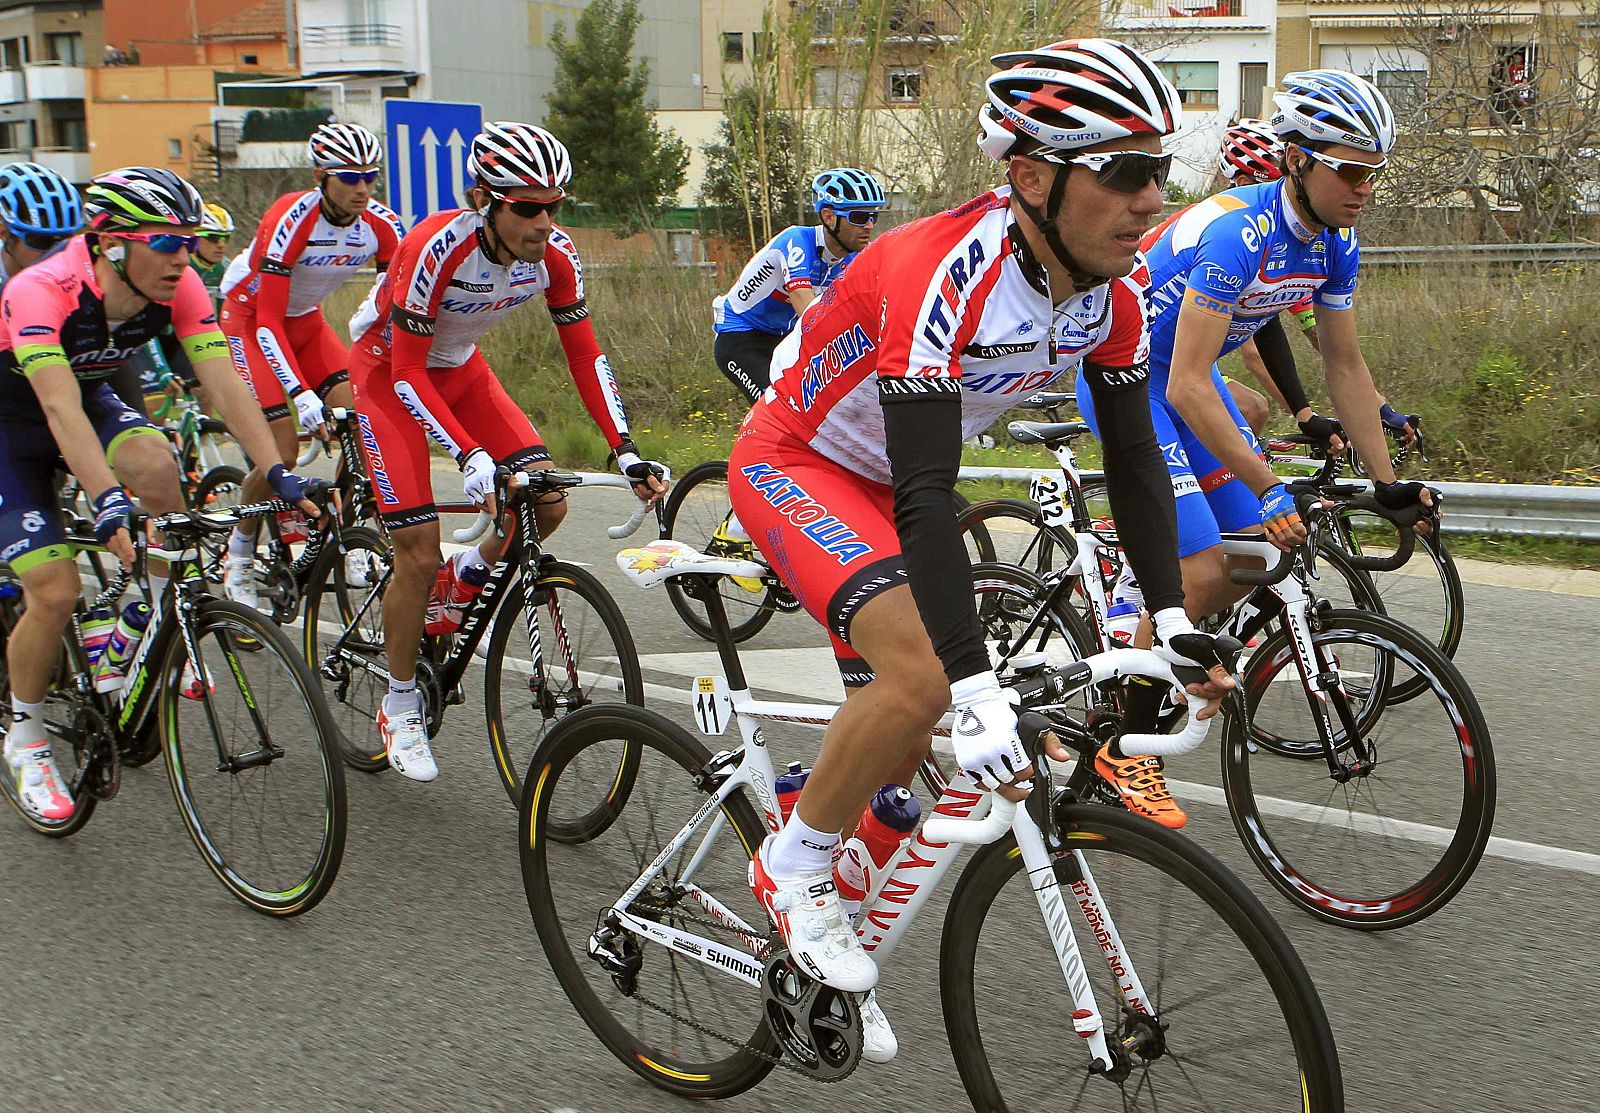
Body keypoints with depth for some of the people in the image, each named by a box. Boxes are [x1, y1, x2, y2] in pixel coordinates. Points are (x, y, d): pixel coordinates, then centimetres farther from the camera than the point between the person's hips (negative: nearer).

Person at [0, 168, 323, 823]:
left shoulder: (178, 288, -21)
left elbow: (225, 385, -24)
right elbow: (61, 410, -45)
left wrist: (279, 474, -36)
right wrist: (108, 502, -58)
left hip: (91, 397, 4)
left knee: (153, 462, -32)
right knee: (55, 591, -16)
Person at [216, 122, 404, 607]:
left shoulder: (380, 225, -16)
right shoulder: (290, 220, -31)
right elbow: (268, 322, -32)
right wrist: (302, 395, -41)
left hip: (306, 320, 5)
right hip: (248, 318, -5)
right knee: (280, 456, -14)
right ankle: (239, 556, 9)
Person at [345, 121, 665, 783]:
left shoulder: (554, 255, -19)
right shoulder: (436, 249, -34)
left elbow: (584, 355, -10)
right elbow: (408, 375, -29)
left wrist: (624, 449, -20)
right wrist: (470, 456, -40)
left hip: (460, 368, 5)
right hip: (388, 371, -5)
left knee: (548, 504, -11)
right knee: (418, 553, -11)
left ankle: (458, 586, 17)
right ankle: (400, 707, 8)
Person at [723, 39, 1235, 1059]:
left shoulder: (1114, 287, -13)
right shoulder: (943, 275, -36)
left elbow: (1135, 454, -2)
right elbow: (928, 493, -41)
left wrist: (1174, 621, -9)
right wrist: (979, 694, -46)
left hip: (883, 479, 8)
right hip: (794, 463, -7)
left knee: (906, 739, 8)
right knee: (920, 675, -29)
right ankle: (792, 869, -4)